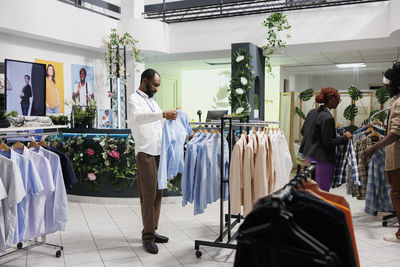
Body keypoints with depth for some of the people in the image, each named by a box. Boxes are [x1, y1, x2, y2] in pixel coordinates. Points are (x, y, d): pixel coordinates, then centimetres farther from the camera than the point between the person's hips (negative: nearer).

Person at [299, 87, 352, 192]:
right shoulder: (327, 118, -19)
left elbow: (303, 131, 16)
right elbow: (327, 143, -17)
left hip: (307, 156, 9)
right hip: (321, 160, -9)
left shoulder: (312, 112, 6)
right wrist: (345, 137, -6)